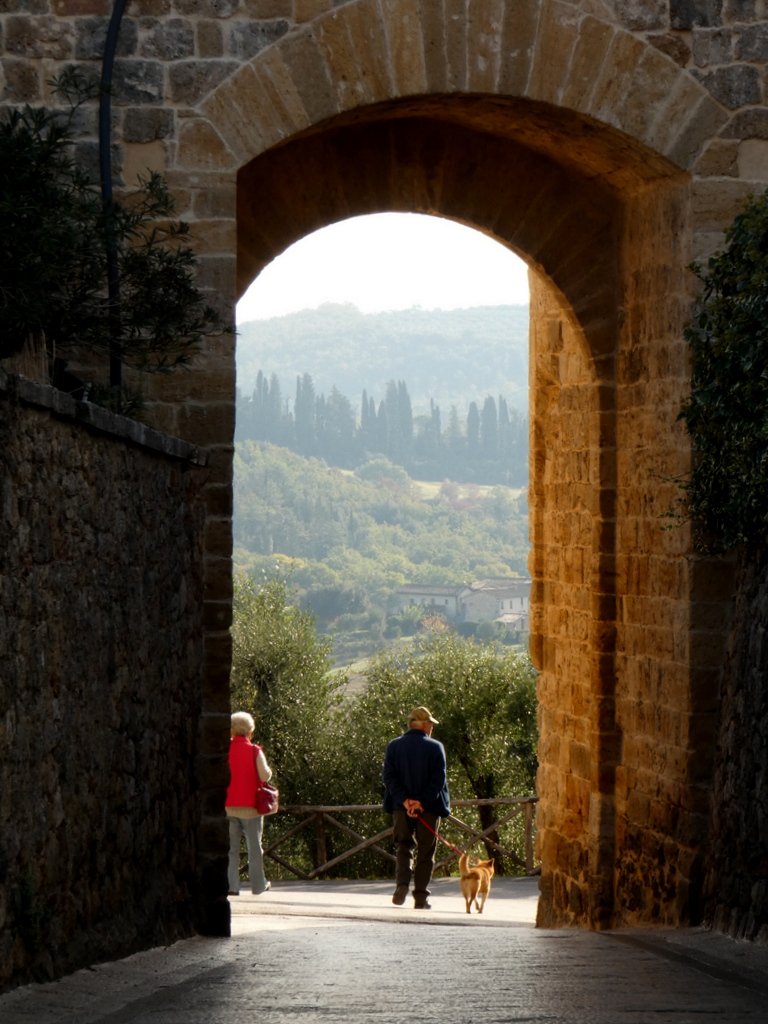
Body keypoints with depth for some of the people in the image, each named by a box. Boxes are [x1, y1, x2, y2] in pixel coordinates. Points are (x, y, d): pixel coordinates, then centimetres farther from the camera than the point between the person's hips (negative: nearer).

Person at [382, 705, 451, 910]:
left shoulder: (394, 746, 4)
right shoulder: (435, 747, -3)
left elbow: (388, 776, -4)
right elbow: (438, 779, -11)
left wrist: (405, 800, -10)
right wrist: (422, 803, -13)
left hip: (401, 807, 2)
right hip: (429, 808, -2)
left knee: (404, 847, 11)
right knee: (425, 852, 6)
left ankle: (402, 883, -12)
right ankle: (421, 897, 3)